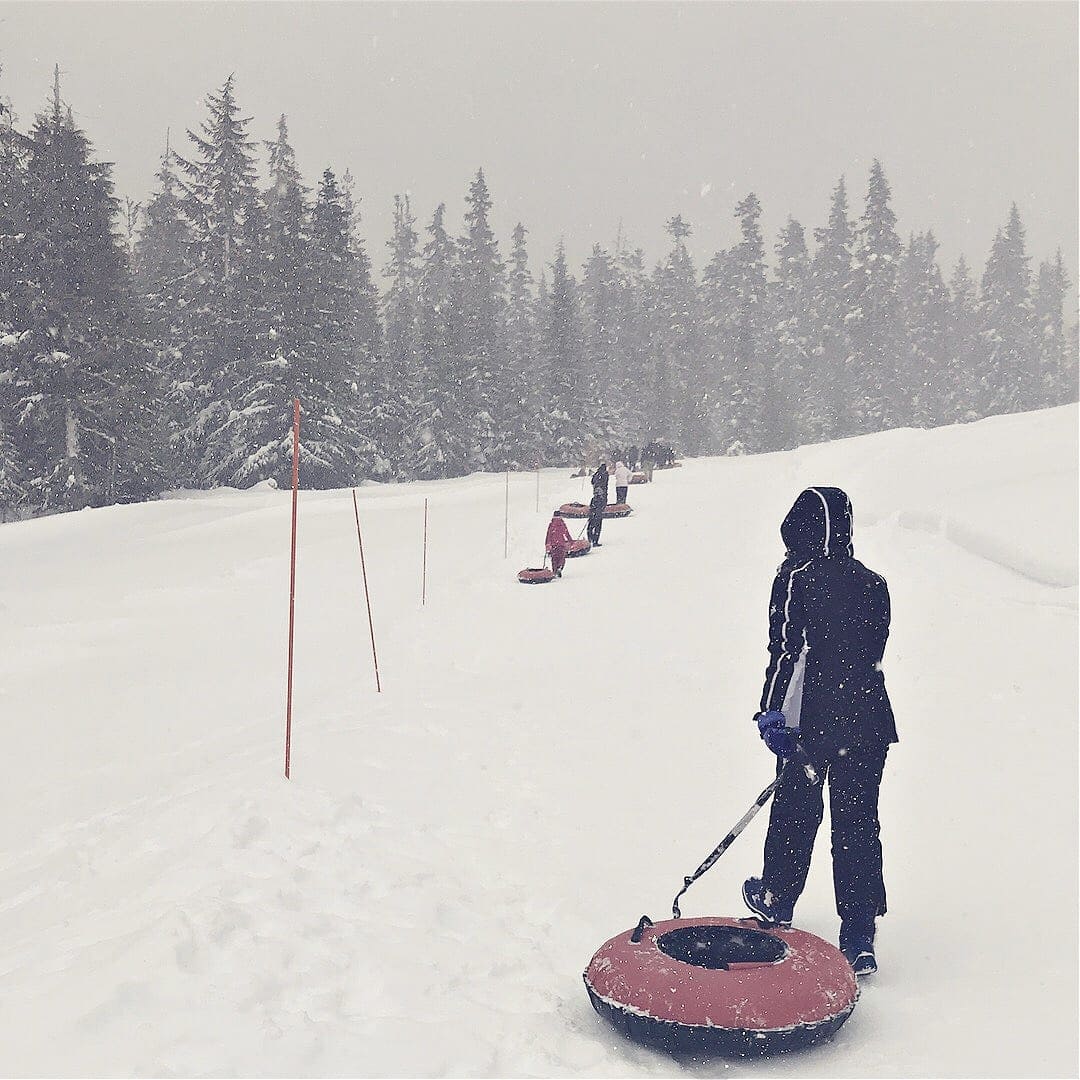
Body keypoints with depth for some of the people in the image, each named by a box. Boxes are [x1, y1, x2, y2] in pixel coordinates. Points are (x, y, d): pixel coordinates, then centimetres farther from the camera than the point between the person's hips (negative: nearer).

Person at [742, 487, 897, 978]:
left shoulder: (797, 579, -11)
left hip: (811, 720, -4)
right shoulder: (873, 583, 5)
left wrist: (772, 713, -10)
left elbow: (787, 651, -15)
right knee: (858, 825, 8)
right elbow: (874, 655, 12)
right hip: (868, 721, 4)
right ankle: (859, 942, 9)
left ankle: (777, 899, 37)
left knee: (795, 812, 15)